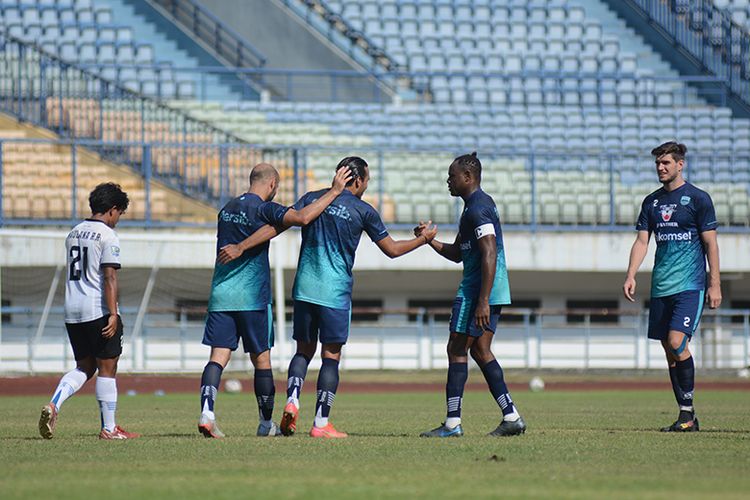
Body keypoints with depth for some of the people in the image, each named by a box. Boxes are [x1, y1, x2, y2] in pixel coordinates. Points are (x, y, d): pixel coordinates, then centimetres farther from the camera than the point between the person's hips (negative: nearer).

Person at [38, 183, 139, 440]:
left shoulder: (73, 234, 14)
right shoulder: (107, 236, -9)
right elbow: (109, 278, -16)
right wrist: (113, 314, -19)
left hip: (72, 312, 7)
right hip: (98, 310, -7)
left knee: (85, 366, 15)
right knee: (107, 368, 0)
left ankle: (53, 405, -7)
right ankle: (109, 428, 3)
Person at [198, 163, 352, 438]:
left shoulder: (227, 209, 14)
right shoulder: (263, 209, -8)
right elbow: (302, 217, -22)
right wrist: (334, 191, -17)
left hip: (220, 294, 5)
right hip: (252, 297, -5)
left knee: (218, 356, -1)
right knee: (261, 359, 6)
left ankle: (206, 412, -21)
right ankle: (266, 423, 14)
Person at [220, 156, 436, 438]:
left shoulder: (312, 199, 7)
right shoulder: (363, 211, -1)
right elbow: (392, 249, 6)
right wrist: (424, 238, 22)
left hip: (304, 289, 3)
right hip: (335, 292, -3)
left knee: (304, 350, 15)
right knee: (331, 356, 2)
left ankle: (292, 401, -9)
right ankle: (321, 424, -1)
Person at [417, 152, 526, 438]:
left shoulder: (477, 209, -15)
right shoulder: (482, 204, 19)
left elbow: (489, 255, -24)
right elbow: (457, 253, 26)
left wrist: (482, 301, -28)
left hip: (476, 291, -10)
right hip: (495, 292, 10)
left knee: (457, 350, -5)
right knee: (480, 351, 12)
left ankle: (452, 423, -4)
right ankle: (511, 417, 7)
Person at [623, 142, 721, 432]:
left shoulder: (698, 199, -2)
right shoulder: (652, 201, 13)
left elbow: (710, 243, -2)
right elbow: (642, 241, 12)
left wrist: (715, 284, -6)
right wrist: (631, 276, -2)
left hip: (690, 285, -6)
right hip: (661, 287, 6)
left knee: (677, 342, -19)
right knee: (669, 350, 4)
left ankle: (687, 413, -12)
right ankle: (686, 416, 10)